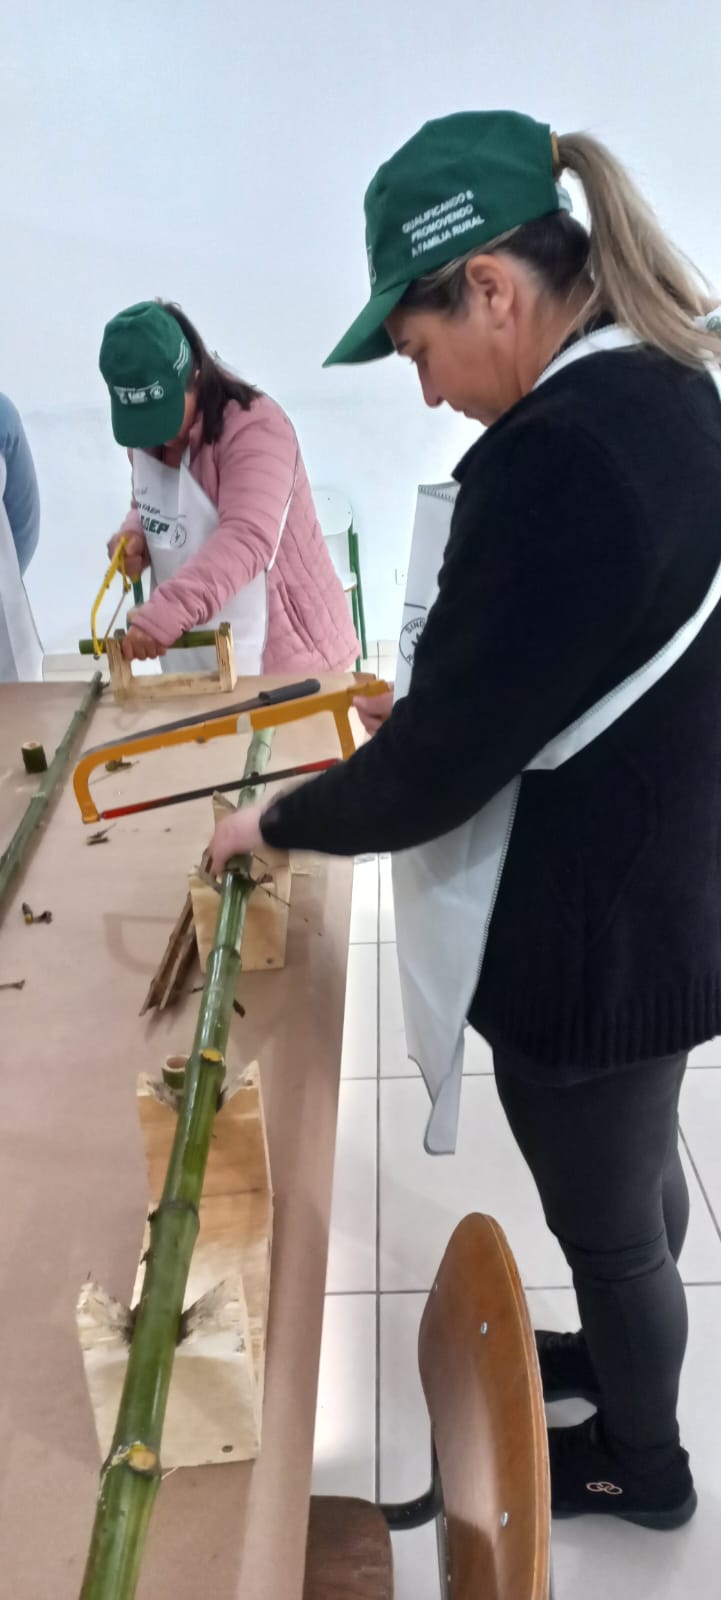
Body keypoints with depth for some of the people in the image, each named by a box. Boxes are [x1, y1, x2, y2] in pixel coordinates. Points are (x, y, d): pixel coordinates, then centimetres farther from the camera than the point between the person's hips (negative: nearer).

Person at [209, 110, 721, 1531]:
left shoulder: (554, 457, -29)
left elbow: (436, 769, -26)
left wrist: (274, 822, -9)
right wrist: (435, 685, 8)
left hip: (592, 943, -9)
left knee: (605, 1225, 17)